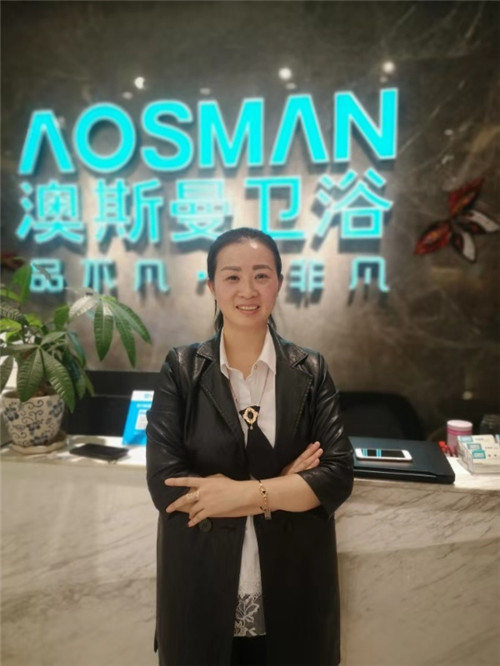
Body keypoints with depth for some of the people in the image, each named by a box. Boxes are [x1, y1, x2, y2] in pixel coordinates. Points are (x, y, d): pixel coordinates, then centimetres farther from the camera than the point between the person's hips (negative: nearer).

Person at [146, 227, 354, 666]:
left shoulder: (310, 371, -3)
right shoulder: (182, 369, -6)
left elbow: (338, 476, -9)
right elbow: (165, 483, -14)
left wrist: (245, 493, -20)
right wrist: (281, 487, -16)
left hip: (293, 588, 1)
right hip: (202, 587, 0)